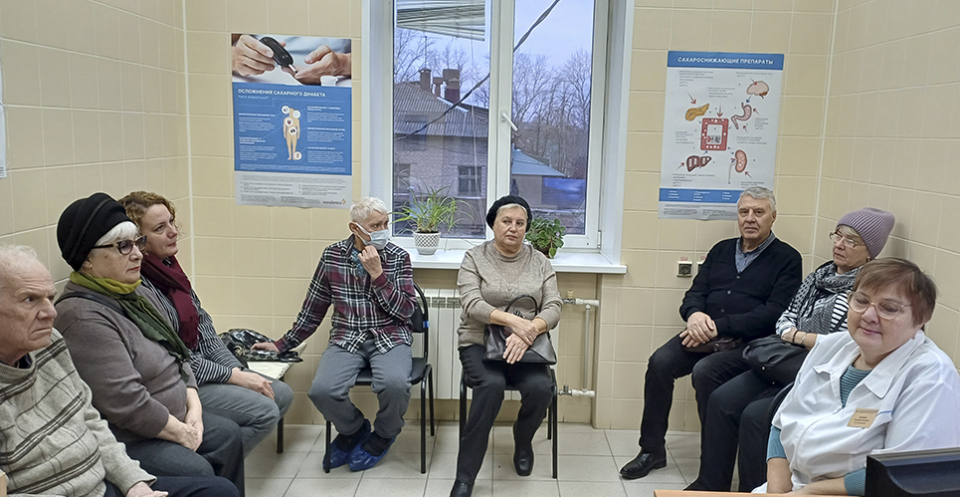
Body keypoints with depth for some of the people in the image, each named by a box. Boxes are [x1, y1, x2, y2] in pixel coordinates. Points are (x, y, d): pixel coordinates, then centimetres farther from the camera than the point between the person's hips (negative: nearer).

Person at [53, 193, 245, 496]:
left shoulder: (138, 294, 8)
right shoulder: (83, 317, -23)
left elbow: (178, 354, 13)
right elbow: (125, 401, -28)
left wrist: (194, 409, -2)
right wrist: (182, 433, -16)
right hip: (122, 436, -10)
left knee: (227, 434, 8)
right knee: (196, 471, -23)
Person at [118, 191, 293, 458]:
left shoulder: (168, 266, 6)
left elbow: (203, 325, 8)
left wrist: (239, 369, 0)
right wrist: (232, 376, -16)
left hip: (202, 366, 9)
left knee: (282, 394, 5)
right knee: (264, 411, -19)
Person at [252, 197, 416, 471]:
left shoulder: (398, 257, 1)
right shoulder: (332, 255, 4)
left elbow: (405, 311, -6)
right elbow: (313, 308, 13)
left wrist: (377, 274, -15)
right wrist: (282, 345, 14)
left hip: (389, 338, -1)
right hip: (346, 339, 2)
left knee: (394, 384, -34)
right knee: (322, 390, -27)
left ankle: (382, 435, 4)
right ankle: (353, 430, 11)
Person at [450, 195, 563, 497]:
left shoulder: (540, 262, 7)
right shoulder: (474, 257, 1)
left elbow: (553, 307, -3)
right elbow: (471, 304, -13)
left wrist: (528, 331, -23)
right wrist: (513, 321, -27)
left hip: (526, 346, 2)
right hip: (480, 342, -2)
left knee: (541, 387, -28)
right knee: (491, 385, -33)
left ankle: (523, 441, 8)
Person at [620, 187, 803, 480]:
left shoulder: (787, 259, 2)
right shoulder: (721, 250, 19)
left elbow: (774, 313, -10)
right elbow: (695, 293, 16)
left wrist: (719, 326, -19)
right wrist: (694, 315, -10)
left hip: (747, 343, -5)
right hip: (706, 335, 5)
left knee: (705, 371, -31)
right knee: (660, 362, -19)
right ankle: (652, 450, -6)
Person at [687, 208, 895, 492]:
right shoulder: (821, 274, 15)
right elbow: (787, 317, 18)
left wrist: (803, 338, -12)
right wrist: (789, 334, -5)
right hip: (786, 364, 8)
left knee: (755, 415, -24)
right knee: (722, 400, -8)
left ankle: (752, 492, -5)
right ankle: (710, 485, 1)